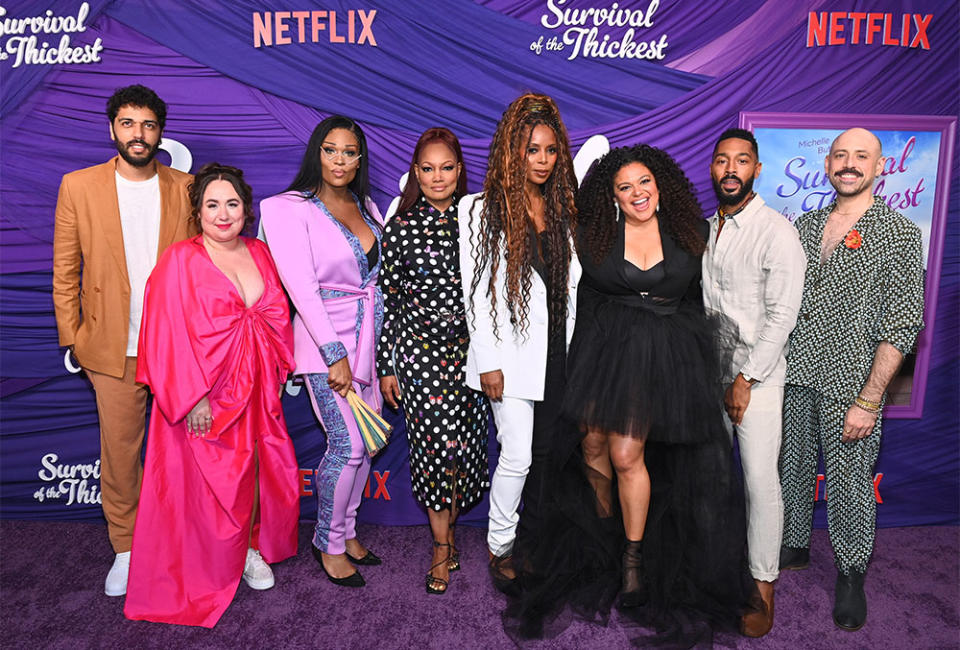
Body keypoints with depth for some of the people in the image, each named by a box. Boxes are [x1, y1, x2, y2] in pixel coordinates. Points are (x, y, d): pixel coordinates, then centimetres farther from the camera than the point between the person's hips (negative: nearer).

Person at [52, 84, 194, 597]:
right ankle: (125, 548, 29)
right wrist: (71, 337, 2)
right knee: (118, 449, 9)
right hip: (113, 347, 0)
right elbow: (64, 269, 5)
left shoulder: (184, 188, 3)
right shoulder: (79, 187, 2)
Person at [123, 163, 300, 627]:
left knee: (270, 471, 11)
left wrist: (279, 370, 9)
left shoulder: (259, 255, 8)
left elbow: (278, 317, 13)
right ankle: (221, 567, 29)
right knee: (219, 482, 5)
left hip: (257, 391, 5)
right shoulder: (180, 261, -9)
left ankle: (252, 545, 36)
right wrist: (192, 397, -17)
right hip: (208, 396, -5)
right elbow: (168, 335, -13)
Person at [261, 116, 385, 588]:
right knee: (348, 445, -8)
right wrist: (336, 353, -18)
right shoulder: (290, 209, -7)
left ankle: (346, 531, 27)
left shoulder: (367, 207, 12)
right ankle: (328, 544, 13)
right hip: (325, 341, -6)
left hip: (369, 337, 6)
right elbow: (301, 287, -14)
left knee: (365, 442, 9)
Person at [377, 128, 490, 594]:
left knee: (464, 444, 5)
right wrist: (386, 366, 2)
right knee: (438, 443, -4)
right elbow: (388, 300, 3)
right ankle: (444, 546, 15)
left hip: (469, 347, 2)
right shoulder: (400, 228, 1)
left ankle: (447, 529, 31)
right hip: (419, 349, -2)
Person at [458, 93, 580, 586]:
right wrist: (488, 361, -11)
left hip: (558, 350, 5)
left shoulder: (563, 210, 11)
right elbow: (475, 291, -7)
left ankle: (534, 539, 29)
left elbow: (572, 284, 13)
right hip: (511, 350, -5)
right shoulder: (481, 210, -4)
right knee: (517, 456, -3)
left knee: (545, 450, 11)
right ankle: (499, 548, 18)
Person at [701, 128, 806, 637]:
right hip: (709, 368, 6)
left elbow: (781, 317, -15)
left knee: (759, 479, -3)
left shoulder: (776, 232, -11)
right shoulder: (704, 229, 9)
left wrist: (746, 379, -15)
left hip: (757, 373, -6)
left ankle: (763, 586, 12)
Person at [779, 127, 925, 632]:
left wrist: (868, 401, -15)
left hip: (849, 383, -4)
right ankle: (795, 546, 37)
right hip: (794, 376, 4)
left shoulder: (899, 235, -6)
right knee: (793, 467, 16)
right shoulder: (803, 227, 8)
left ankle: (850, 574, 28)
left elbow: (902, 325, -11)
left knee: (849, 481, 7)